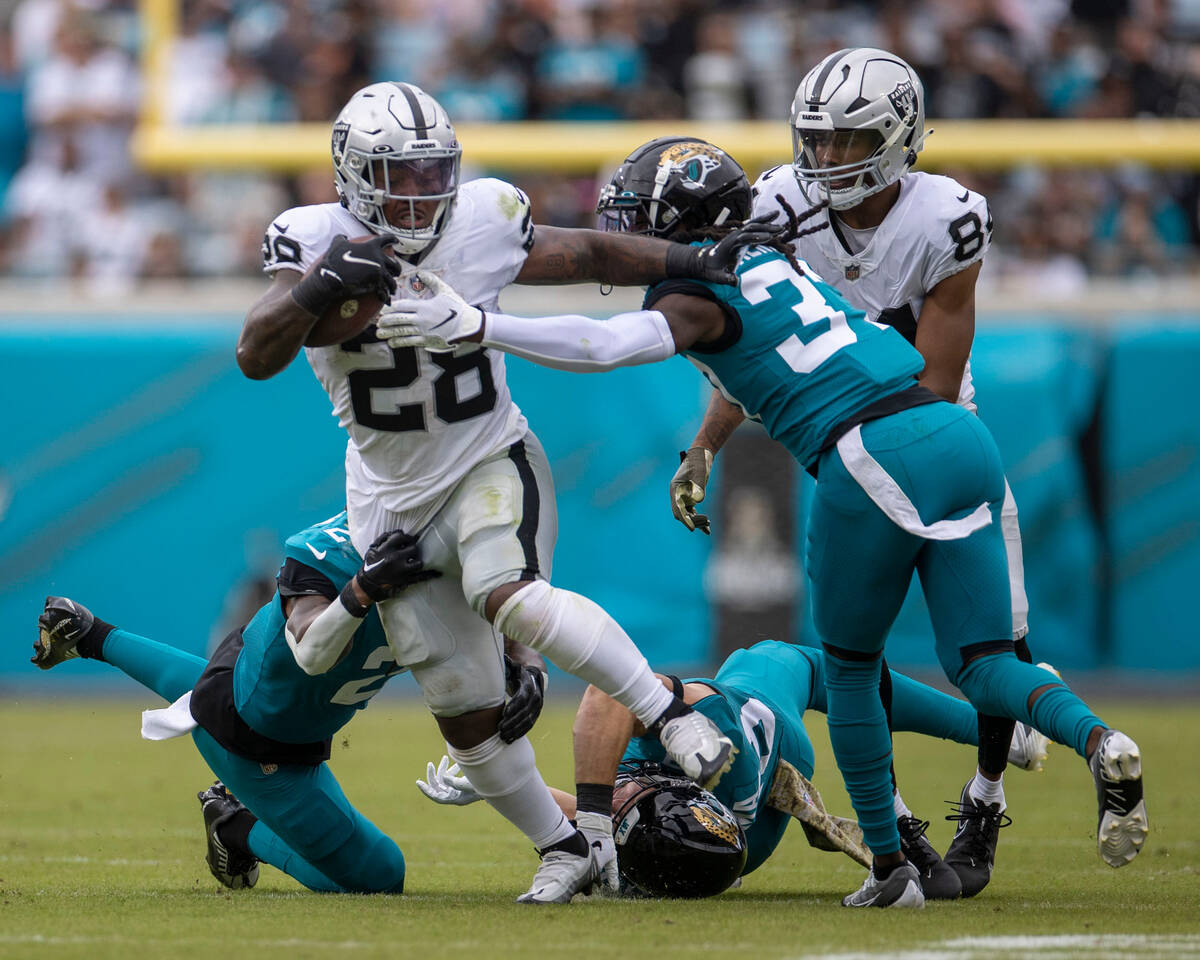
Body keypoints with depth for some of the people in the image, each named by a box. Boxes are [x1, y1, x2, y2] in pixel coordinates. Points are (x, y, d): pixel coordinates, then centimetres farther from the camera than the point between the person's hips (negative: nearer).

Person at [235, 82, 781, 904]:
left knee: (510, 598, -35)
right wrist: (316, 289, -41)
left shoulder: (482, 224, -10)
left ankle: (672, 715, -29)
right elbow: (256, 357, -24)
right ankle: (567, 848, 24)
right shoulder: (315, 241, -13)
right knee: (466, 714, 5)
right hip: (395, 500, 2)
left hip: (491, 464, -2)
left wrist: (695, 261, -1)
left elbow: (585, 255, 7)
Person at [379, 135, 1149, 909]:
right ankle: (1095, 737, -19)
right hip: (963, 438, 7)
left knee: (850, 668, 12)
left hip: (875, 458, -7)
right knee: (981, 664, 8)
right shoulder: (777, 257, 22)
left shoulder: (697, 296, -1)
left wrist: (475, 326, -20)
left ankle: (890, 866, 13)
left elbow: (606, 346, -17)